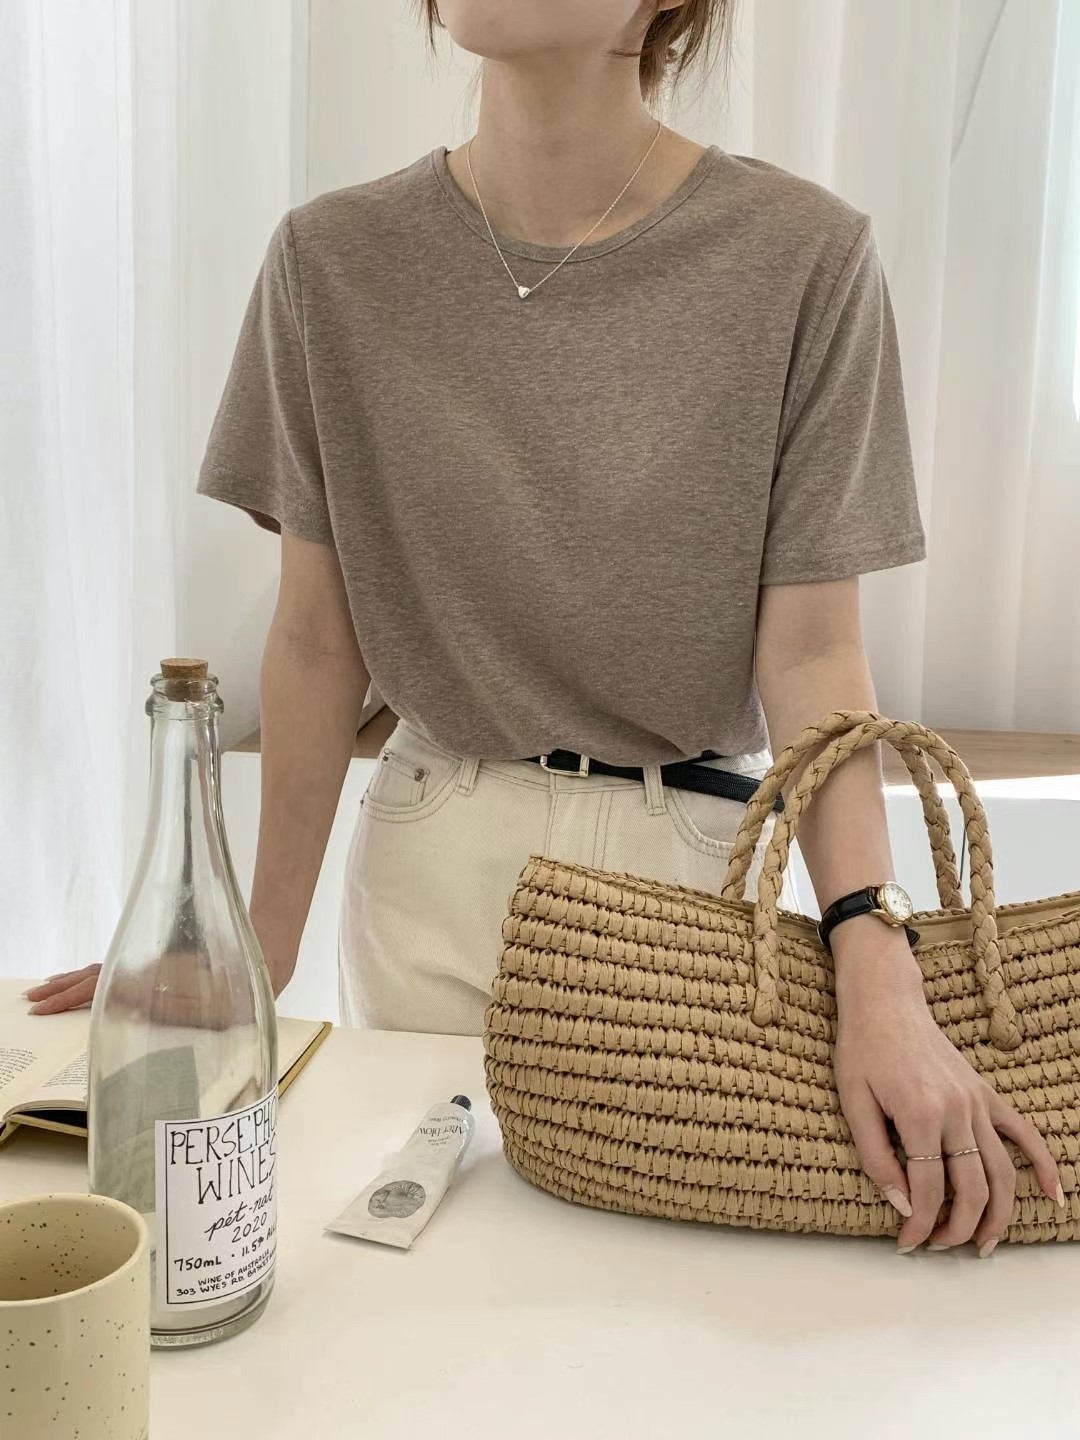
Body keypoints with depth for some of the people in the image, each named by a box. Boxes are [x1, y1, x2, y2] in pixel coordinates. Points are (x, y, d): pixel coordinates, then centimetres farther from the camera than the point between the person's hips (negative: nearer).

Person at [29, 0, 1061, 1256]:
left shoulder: (805, 256, -10)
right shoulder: (335, 259, -5)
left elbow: (812, 644, -12)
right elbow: (317, 640, -2)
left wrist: (879, 975, -24)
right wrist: (265, 947, 1)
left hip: (695, 855, -1)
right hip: (435, 860, 2)